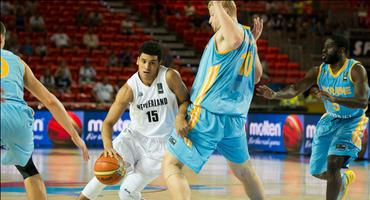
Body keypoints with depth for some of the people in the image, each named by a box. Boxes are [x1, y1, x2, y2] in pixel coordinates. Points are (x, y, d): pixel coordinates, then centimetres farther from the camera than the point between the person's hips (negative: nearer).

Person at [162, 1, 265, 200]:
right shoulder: (249, 36, 15)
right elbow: (256, 76, 25)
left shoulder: (226, 31, -7)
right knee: (244, 170, 26)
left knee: (170, 164, -5)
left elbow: (235, 40, -34)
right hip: (236, 119, 8)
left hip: (207, 115, -8)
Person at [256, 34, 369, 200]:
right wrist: (275, 95, -38)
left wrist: (334, 99, -46)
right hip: (330, 120, 6)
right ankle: (344, 178, 43)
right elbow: (295, 89, -17)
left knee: (332, 164, -25)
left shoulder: (355, 70, -19)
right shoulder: (319, 71, -6)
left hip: (351, 122, -6)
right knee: (317, 171, 11)